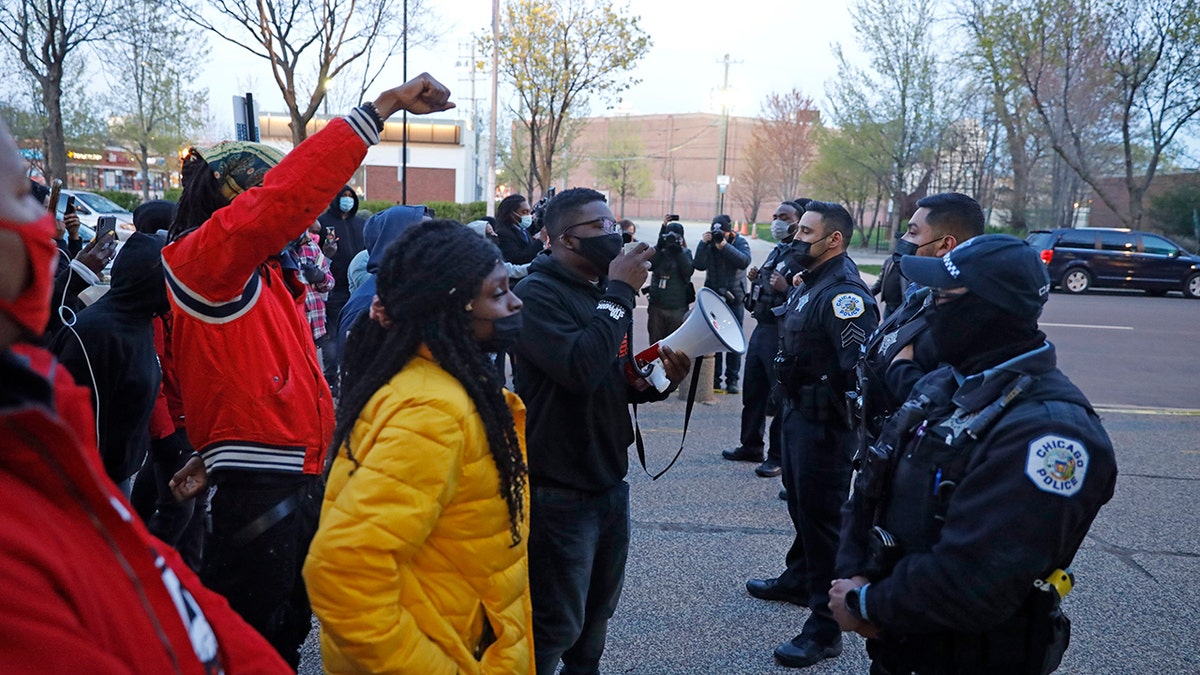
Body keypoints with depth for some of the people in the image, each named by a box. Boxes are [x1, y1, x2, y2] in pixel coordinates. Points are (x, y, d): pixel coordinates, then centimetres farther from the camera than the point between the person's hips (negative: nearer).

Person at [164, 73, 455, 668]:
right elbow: (288, 194, -29)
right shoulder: (201, 259, -14)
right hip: (256, 494, -9)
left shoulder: (263, 275, 15)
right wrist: (383, 106, -28)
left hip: (299, 482, 10)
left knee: (287, 631, 21)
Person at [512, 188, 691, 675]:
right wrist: (619, 294, -22)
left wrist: (658, 379, -1)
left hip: (609, 482, 9)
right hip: (559, 490, -8)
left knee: (598, 610, 20)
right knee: (556, 624, 1)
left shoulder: (605, 292, 14)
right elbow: (580, 369, -32)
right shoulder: (537, 294, -16)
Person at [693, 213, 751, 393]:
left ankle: (732, 380, 9)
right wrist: (704, 244, -21)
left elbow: (744, 261, -21)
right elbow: (699, 265, -11)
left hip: (734, 298, -1)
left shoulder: (739, 242, -3)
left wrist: (724, 245, -28)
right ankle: (713, 379, 10)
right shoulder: (710, 243, 1)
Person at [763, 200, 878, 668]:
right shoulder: (811, 283, 12)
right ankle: (799, 578, 45)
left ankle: (825, 627, 6)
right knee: (800, 501, 25)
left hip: (824, 422, -10)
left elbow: (859, 364, -29)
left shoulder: (843, 291, -22)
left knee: (822, 515, -3)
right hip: (799, 412, 10)